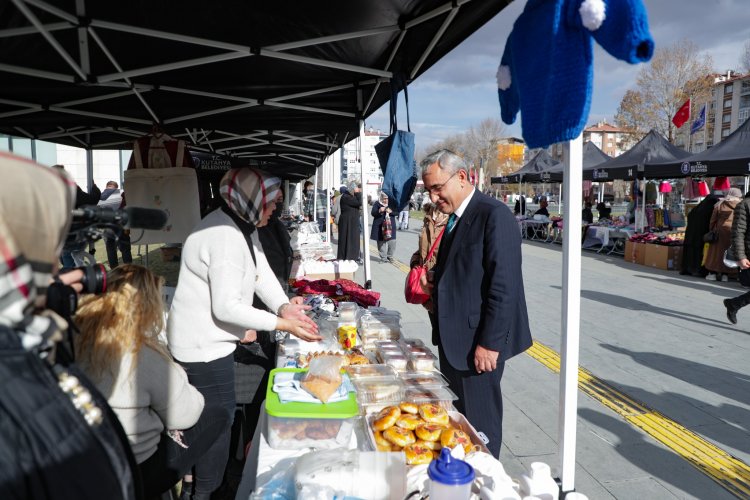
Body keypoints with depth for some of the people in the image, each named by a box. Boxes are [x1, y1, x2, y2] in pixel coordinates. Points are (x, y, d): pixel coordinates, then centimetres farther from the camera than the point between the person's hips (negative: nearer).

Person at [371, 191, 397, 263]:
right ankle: (383, 257, 10)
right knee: (381, 242, -1)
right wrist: (379, 211, -25)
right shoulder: (377, 204, 0)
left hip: (390, 225, 2)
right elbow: (372, 213, -6)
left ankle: (390, 256, 17)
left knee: (392, 242, 1)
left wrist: (391, 211, -18)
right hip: (380, 227, -2)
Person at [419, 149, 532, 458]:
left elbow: (504, 286, -21)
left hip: (479, 342, -9)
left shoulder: (495, 216, -16)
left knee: (479, 425, 4)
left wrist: (489, 343, -20)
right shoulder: (454, 218, 13)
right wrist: (434, 285, 7)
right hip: (453, 338, 9)